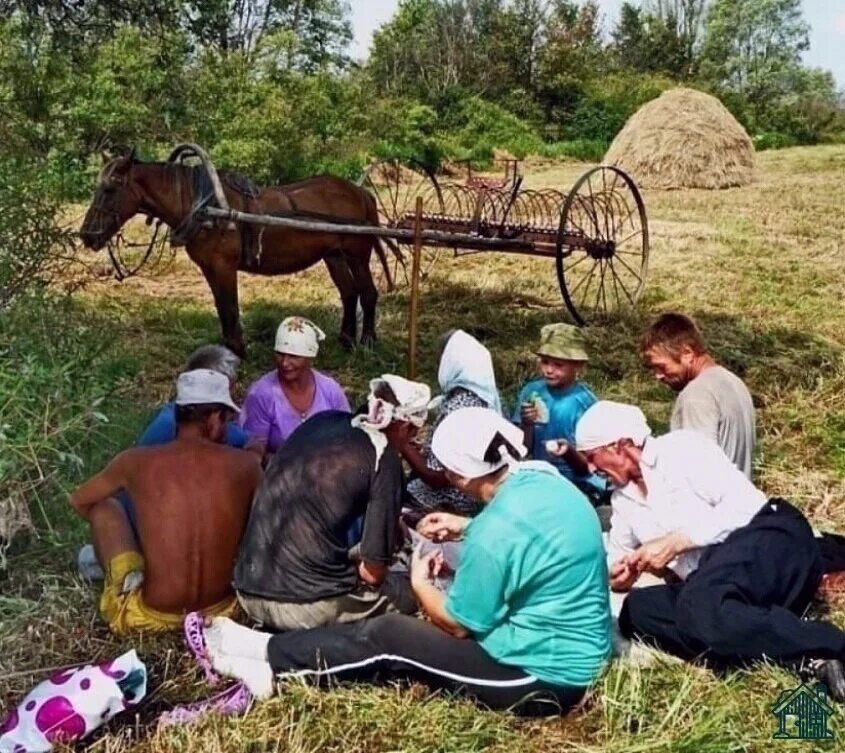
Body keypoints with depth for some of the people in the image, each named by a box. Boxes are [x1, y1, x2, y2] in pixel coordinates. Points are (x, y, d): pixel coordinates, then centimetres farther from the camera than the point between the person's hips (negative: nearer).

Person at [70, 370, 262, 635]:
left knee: (103, 506, 17)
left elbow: (79, 501, 15)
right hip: (221, 607, 1)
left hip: (151, 615, -1)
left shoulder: (137, 461, -5)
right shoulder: (244, 464, -4)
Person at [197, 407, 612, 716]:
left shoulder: (497, 529, -27)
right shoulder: (546, 479, -1)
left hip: (540, 677, -9)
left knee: (387, 637, -2)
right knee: (403, 628, 13)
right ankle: (277, 655, 18)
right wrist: (466, 527, 16)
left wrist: (420, 583, 5)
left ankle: (269, 659, 13)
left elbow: (458, 624, -14)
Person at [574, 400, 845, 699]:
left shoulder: (681, 447, 0)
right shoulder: (622, 497, 21)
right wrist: (617, 576, 5)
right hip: (713, 588, 8)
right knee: (636, 609, -20)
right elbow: (617, 558, 29)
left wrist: (675, 542, -14)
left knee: (698, 605, -37)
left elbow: (743, 504, -11)